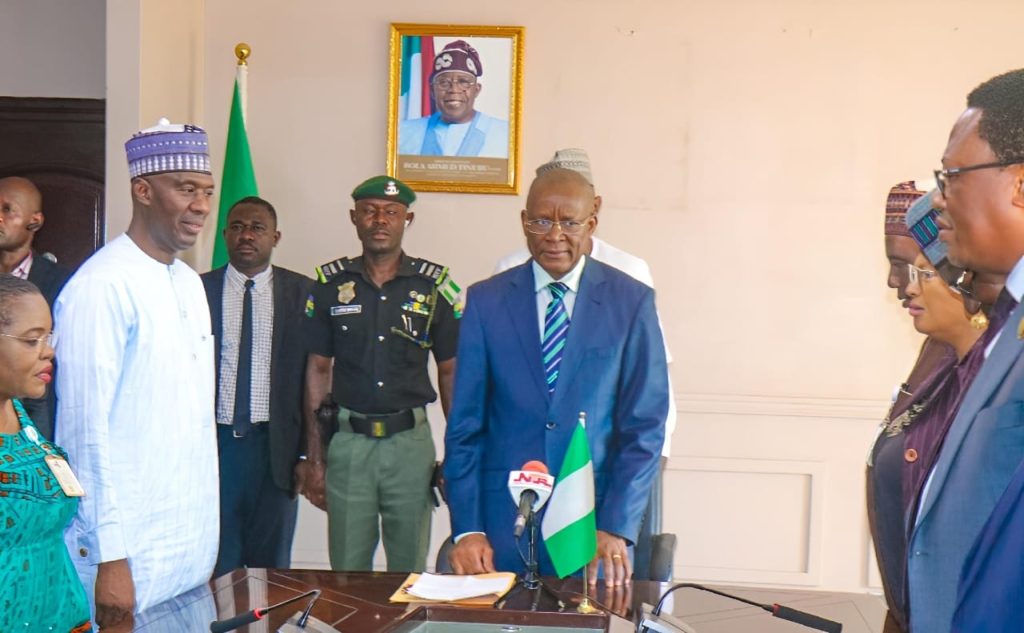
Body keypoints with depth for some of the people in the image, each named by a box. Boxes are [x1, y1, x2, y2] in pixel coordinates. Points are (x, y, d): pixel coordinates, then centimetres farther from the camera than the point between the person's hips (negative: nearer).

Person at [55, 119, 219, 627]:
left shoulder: (190, 283, 9)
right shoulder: (101, 287, -16)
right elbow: (86, 429, -17)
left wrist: (206, 529, 13)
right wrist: (110, 556, -16)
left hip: (194, 541, 7)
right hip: (130, 548, -7)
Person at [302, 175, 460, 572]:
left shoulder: (435, 286, 2)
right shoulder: (330, 284, 4)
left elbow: (450, 372, 5)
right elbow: (317, 369, 6)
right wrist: (314, 458, 3)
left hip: (411, 440, 0)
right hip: (347, 439, 1)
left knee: (410, 568, 9)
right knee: (347, 571, 8)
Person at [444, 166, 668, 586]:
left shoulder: (632, 301, -1)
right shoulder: (486, 300, 2)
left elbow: (645, 425, -2)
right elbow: (465, 423, 2)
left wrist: (616, 528, -10)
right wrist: (466, 528, -4)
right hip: (503, 517, 1)